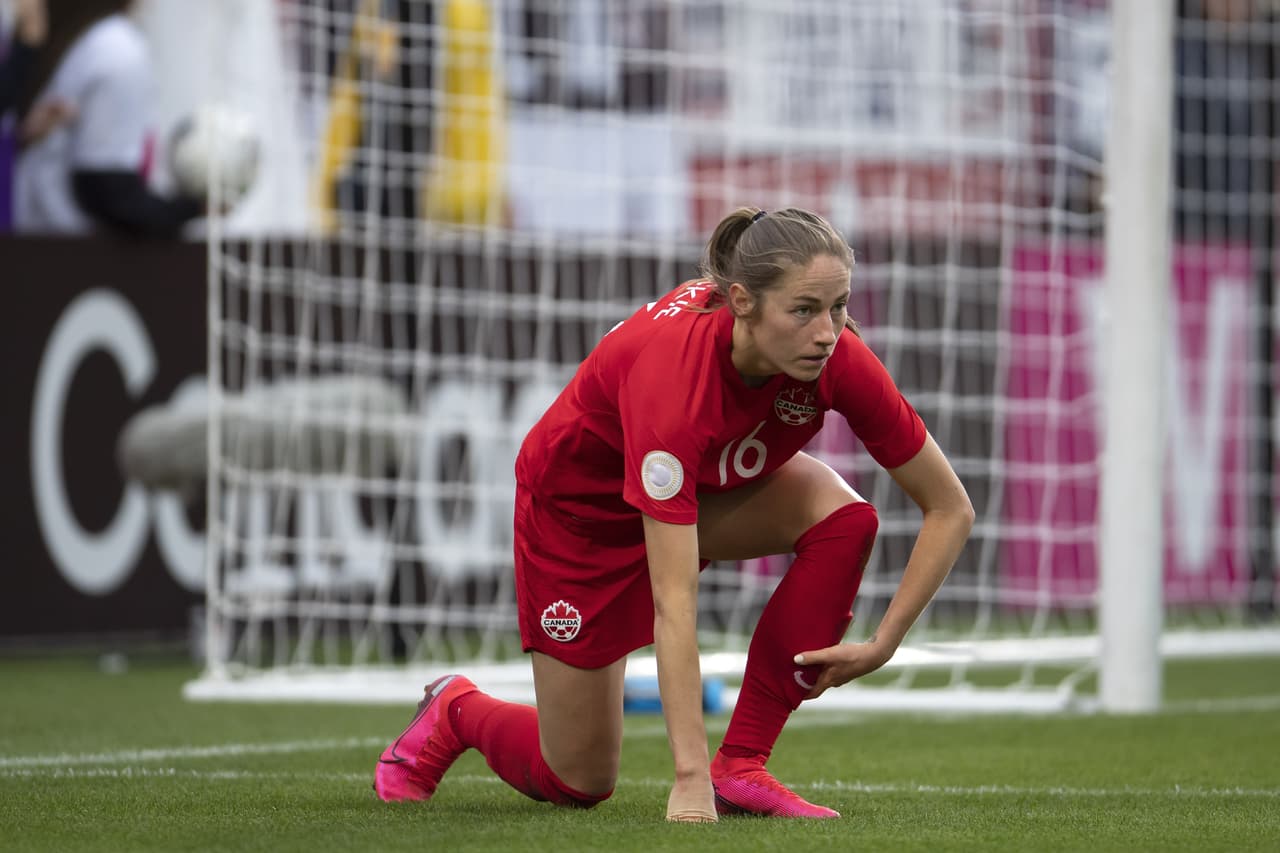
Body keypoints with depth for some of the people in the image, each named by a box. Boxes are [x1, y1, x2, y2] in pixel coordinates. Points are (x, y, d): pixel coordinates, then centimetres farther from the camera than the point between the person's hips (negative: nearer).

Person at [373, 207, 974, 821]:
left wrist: (882, 646, -26)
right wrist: (689, 778, -49)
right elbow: (673, 604, -45)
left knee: (843, 516, -27)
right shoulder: (675, 371, -42)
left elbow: (951, 509, -17)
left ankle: (741, 768, -17)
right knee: (578, 781, 1)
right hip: (580, 500, -5)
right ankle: (454, 712, 35)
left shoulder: (836, 357, -29)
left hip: (711, 485, 5)